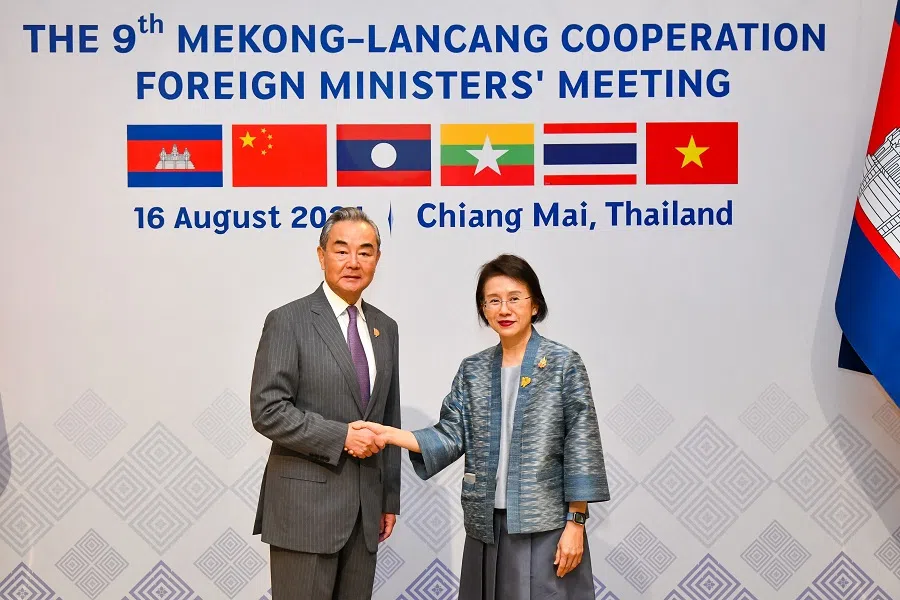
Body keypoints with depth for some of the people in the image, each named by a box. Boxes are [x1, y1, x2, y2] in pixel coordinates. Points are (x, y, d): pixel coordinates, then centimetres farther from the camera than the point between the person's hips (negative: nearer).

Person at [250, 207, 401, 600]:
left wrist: (390, 497, 13)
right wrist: (341, 437, -18)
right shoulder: (289, 321, -6)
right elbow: (267, 410, -13)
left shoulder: (385, 328, 12)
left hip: (366, 507, 6)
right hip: (306, 505, -5)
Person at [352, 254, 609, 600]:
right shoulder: (472, 371, 9)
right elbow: (453, 435, 3)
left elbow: (581, 444, -6)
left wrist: (575, 522, -9)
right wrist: (391, 434, -12)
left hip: (544, 524, -4)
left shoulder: (563, 364, -4)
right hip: (487, 523, 4)